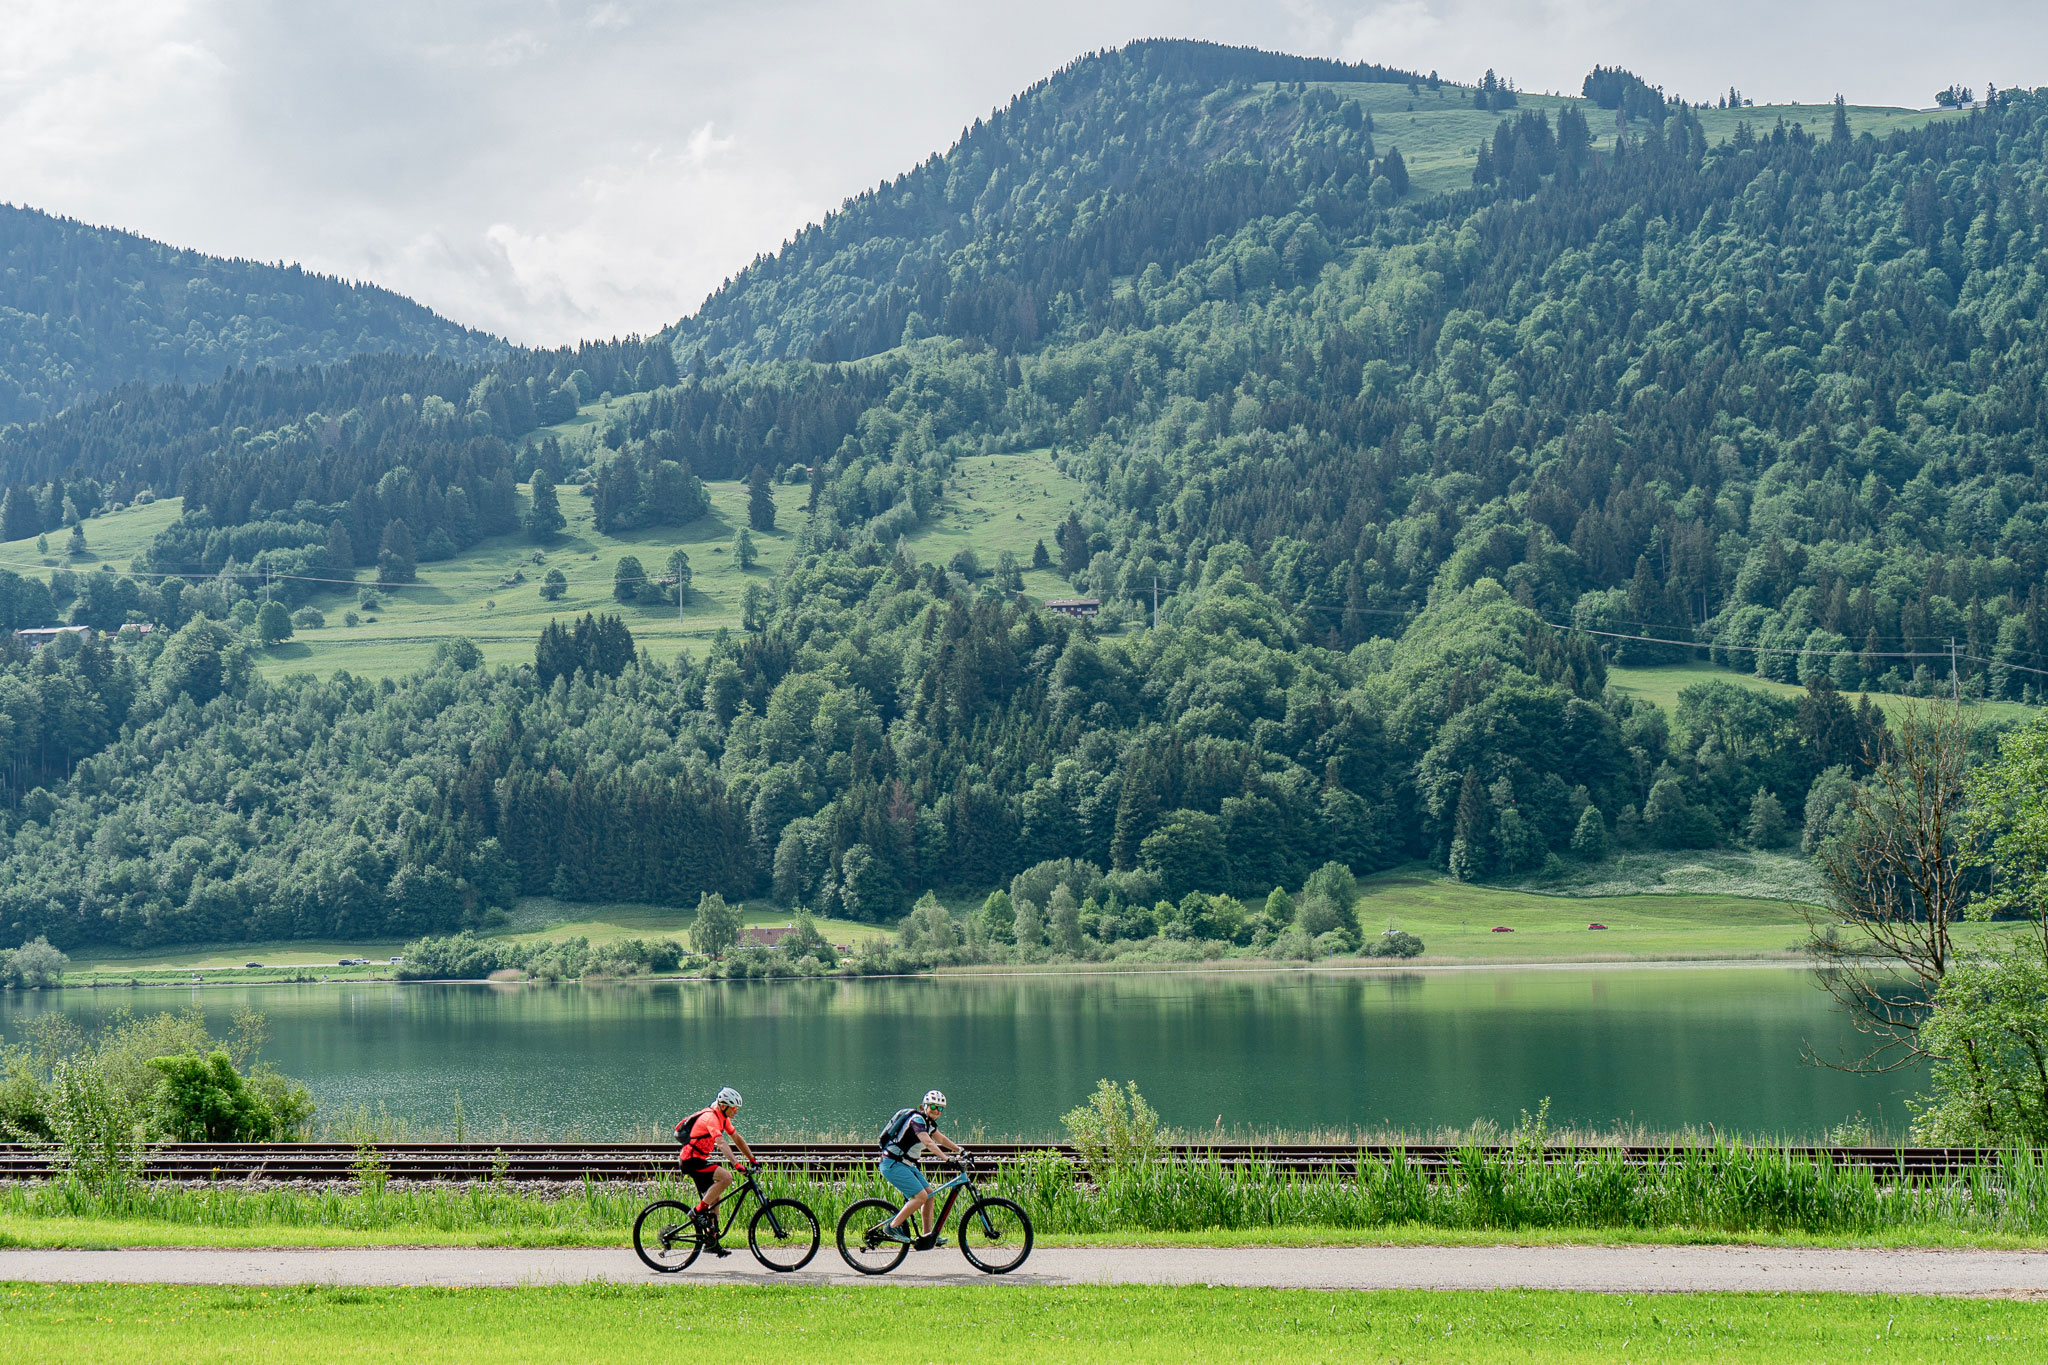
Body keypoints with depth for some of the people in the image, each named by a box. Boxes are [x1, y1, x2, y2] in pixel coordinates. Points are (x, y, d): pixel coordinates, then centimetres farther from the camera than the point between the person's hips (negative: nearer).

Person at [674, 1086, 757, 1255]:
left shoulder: (722, 1118, 10)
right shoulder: (710, 1118, -21)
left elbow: (737, 1138, 16)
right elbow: (721, 1143, -32)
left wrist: (752, 1158, 10)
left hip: (698, 1159, 10)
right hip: (691, 1160, -10)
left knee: (715, 1198, 11)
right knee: (726, 1176, -25)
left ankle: (712, 1242, 16)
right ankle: (698, 1210, -17)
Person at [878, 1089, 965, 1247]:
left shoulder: (929, 1122, 12)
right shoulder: (917, 1119, -18)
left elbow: (941, 1139, 23)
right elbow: (928, 1142, -30)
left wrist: (959, 1150, 12)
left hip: (907, 1165, 10)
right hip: (893, 1164, -10)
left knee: (929, 1193, 7)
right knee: (921, 1196, -18)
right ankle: (893, 1227, -11)